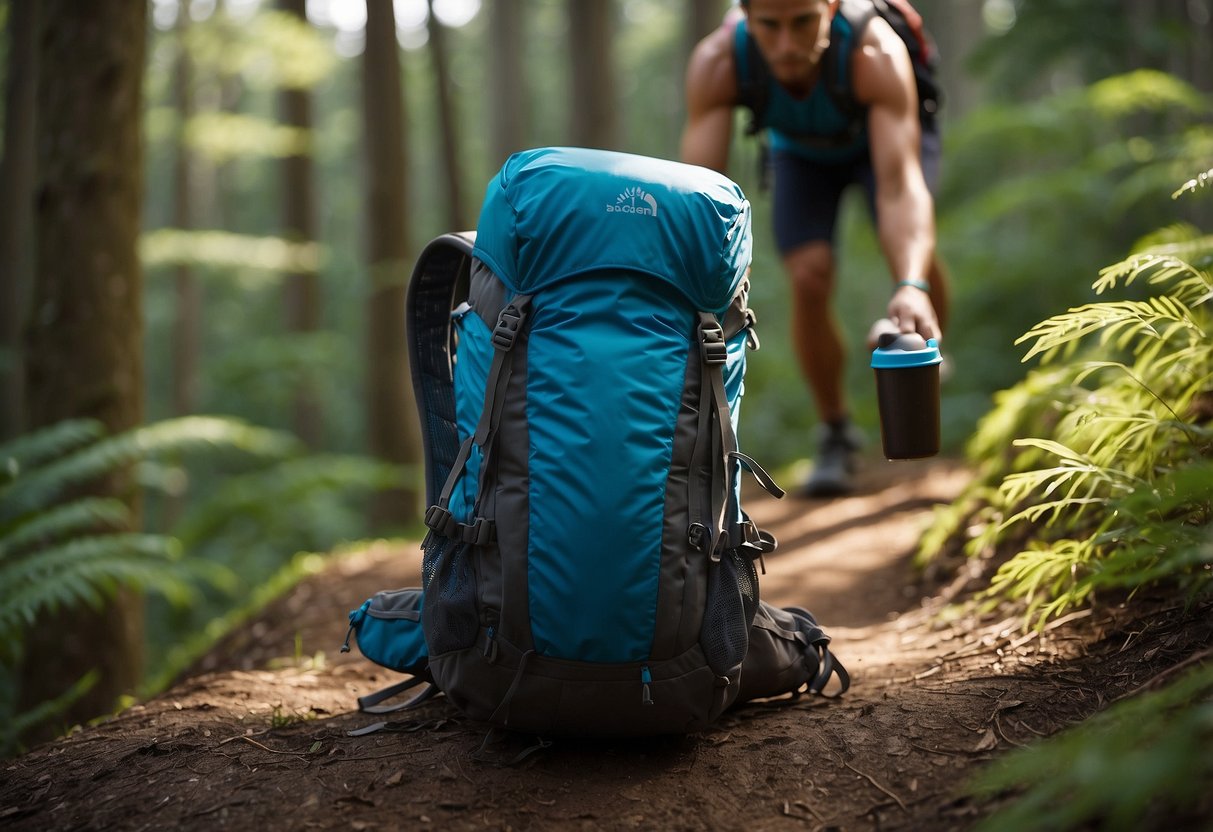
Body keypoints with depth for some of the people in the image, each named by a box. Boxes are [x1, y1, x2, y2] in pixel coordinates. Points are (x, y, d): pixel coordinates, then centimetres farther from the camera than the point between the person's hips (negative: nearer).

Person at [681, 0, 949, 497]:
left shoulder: (876, 54, -43)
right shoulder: (717, 63, -37)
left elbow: (900, 187, -51)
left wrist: (911, 286, -68)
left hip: (885, 130, -1)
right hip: (799, 148, 1)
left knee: (914, 252, -25)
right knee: (809, 279, -20)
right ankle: (836, 434, 3)